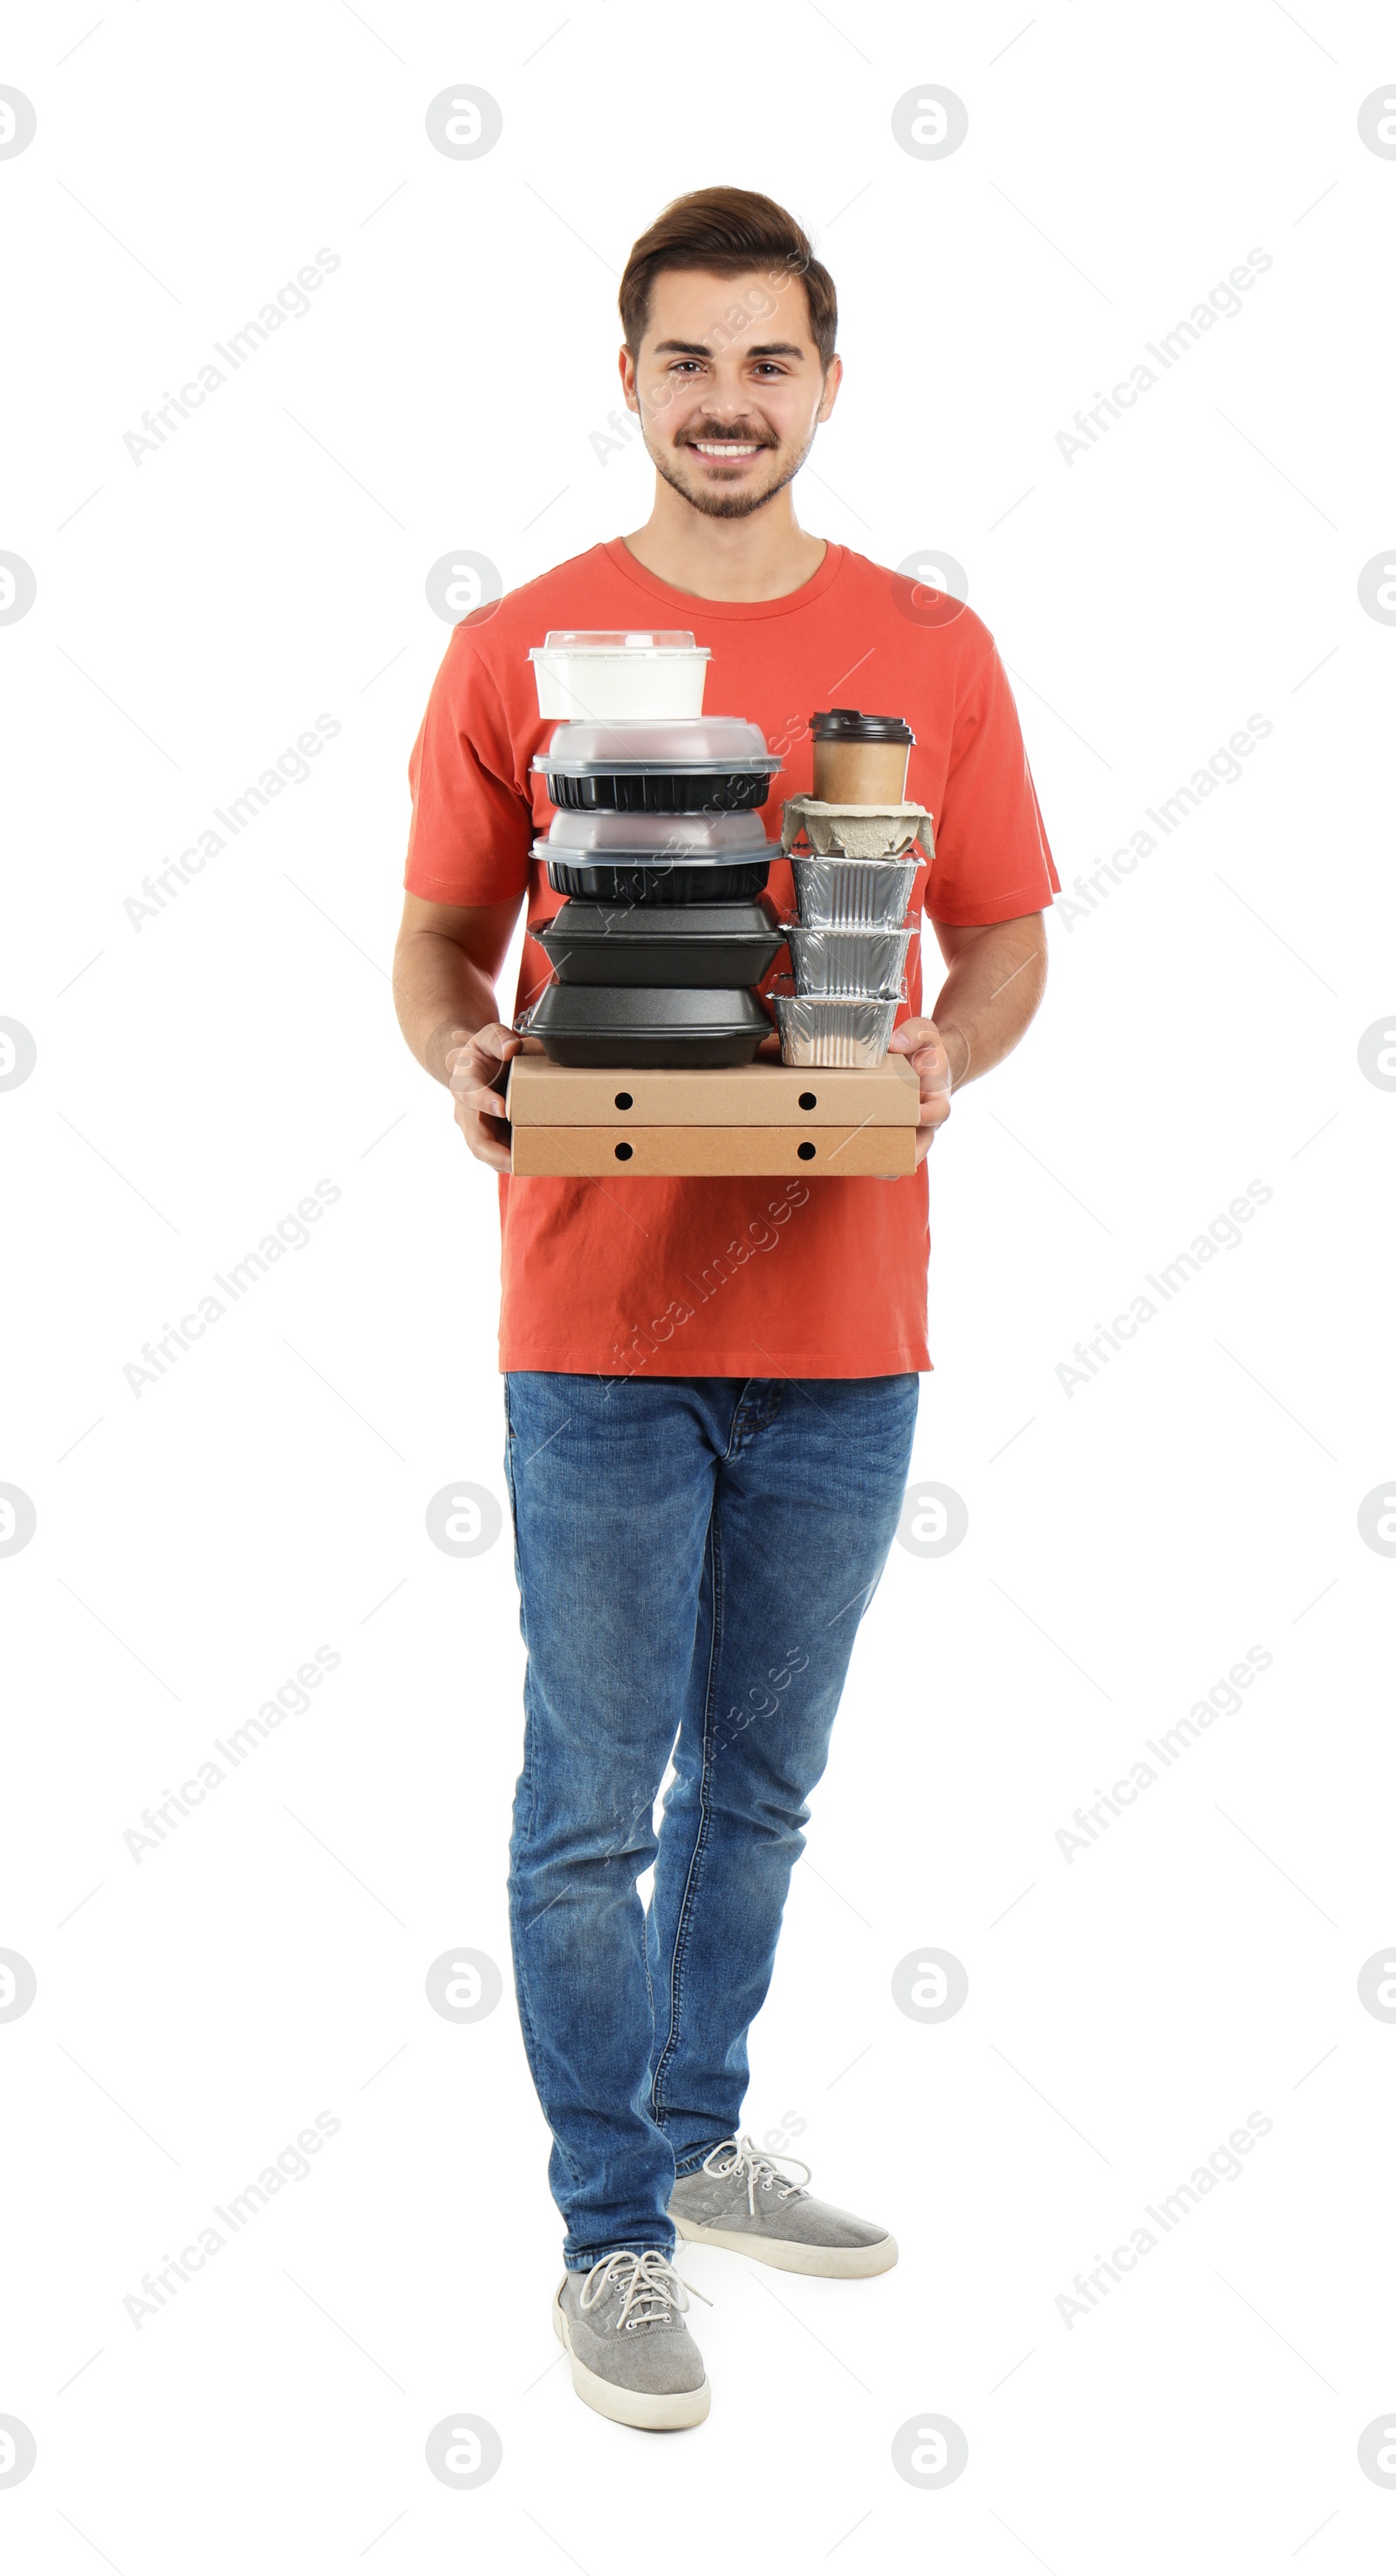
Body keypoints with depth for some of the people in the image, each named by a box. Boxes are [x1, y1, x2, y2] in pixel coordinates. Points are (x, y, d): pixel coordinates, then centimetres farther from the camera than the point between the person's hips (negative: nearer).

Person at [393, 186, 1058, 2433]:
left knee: (759, 1781, 17)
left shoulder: (929, 651, 5)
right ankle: (610, 2237, 19)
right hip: (604, 1317, -2)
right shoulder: (517, 653, 0)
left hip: (841, 1320, 2)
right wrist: (459, 1056, -16)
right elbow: (441, 939, 6)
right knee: (594, 1803, 3)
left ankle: (700, 2139, 37)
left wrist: (941, 1059, -12)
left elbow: (1007, 943, 9)